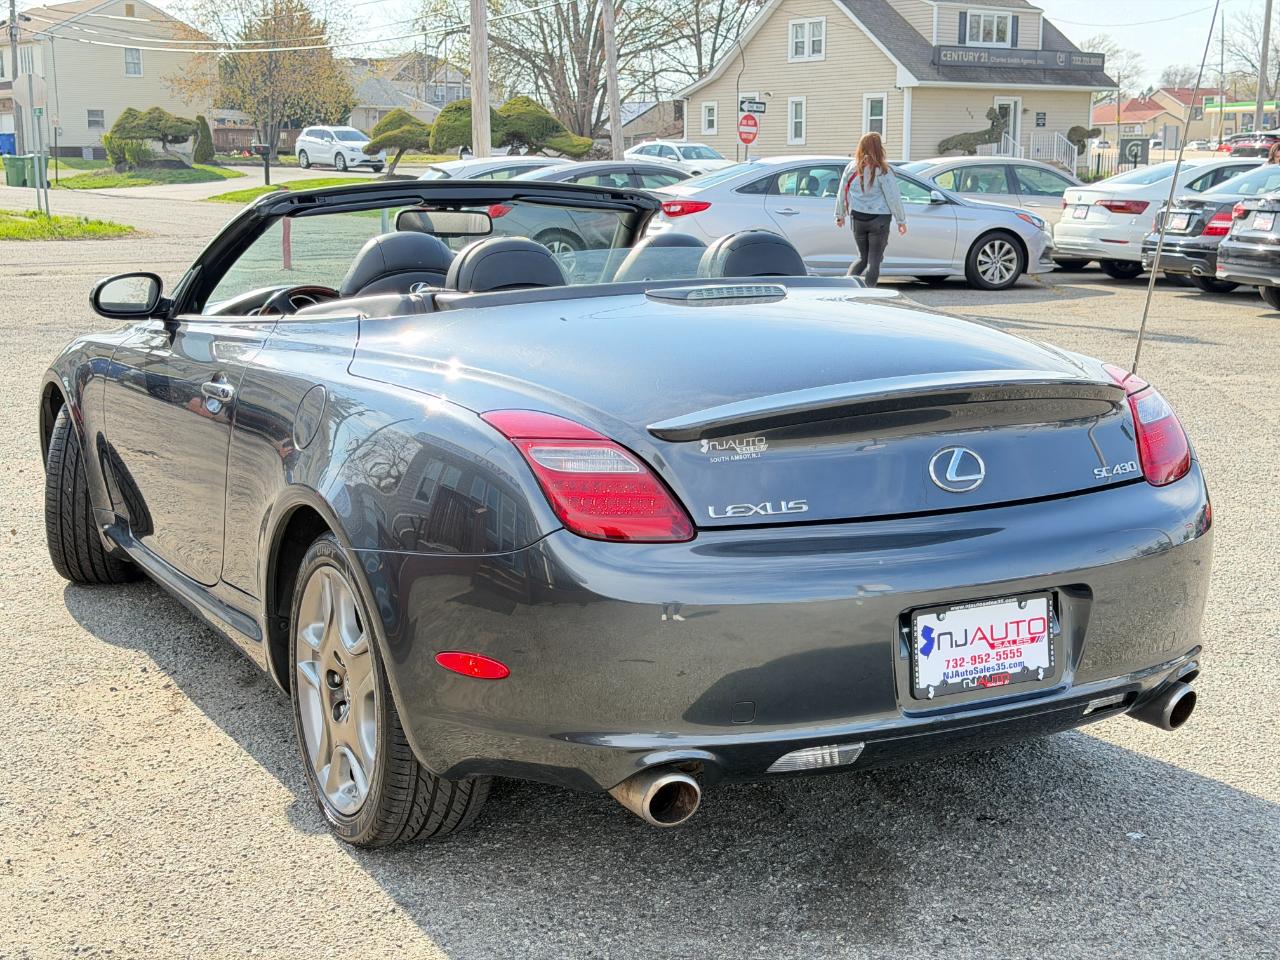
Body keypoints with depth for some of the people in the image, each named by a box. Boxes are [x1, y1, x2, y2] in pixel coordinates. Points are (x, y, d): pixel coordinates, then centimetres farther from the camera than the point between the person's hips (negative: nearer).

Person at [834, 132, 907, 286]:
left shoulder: (851, 168, 2)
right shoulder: (883, 170, -10)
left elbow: (842, 194, 10)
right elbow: (893, 197, -8)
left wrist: (840, 215, 23)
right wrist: (901, 220, 1)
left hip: (857, 218, 4)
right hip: (879, 219, -4)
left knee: (863, 258, 17)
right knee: (874, 260, 4)